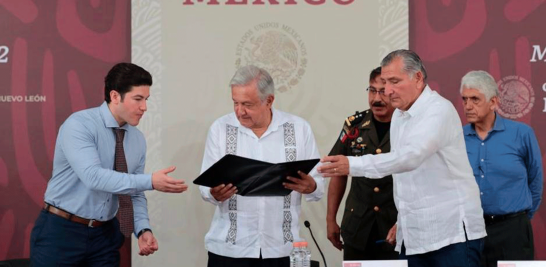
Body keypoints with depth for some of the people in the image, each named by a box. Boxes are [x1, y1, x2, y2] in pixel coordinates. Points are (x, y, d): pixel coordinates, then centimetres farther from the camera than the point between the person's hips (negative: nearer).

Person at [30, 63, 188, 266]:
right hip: (61, 230, -5)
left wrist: (143, 229, -10)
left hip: (105, 235, 6)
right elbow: (93, 176, -29)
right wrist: (150, 181, -34)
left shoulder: (138, 140, 3)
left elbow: (136, 195, 7)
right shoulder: (79, 125, -16)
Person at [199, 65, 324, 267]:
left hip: (281, 248, 0)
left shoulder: (299, 128, 0)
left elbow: (319, 186, 2)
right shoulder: (220, 128, 0)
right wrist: (215, 194, -23)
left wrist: (309, 186, -21)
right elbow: (206, 187, -1)